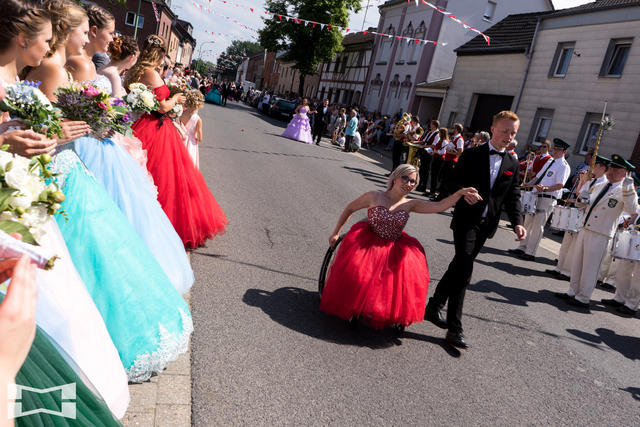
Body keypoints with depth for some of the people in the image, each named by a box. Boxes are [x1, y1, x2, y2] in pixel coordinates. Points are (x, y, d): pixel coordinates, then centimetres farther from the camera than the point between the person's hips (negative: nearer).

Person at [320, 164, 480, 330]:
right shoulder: (374, 197, -4)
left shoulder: (410, 204, 2)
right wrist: (336, 233, 9)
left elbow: (439, 206, -12)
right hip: (368, 245, -2)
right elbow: (349, 209, 8)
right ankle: (354, 310, 1)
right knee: (357, 272, -27)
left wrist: (460, 193, -27)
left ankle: (398, 315, 5)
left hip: (395, 250, 2)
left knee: (408, 274, -21)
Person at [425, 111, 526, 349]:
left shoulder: (512, 165, 12)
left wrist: (517, 222, -6)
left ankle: (434, 307, 28)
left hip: (486, 224, 5)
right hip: (466, 219, -5)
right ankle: (454, 328, -8)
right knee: (464, 270, -13)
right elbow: (455, 182, 0)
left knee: (459, 266, 11)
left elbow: (513, 196, 9)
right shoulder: (472, 155, 0)